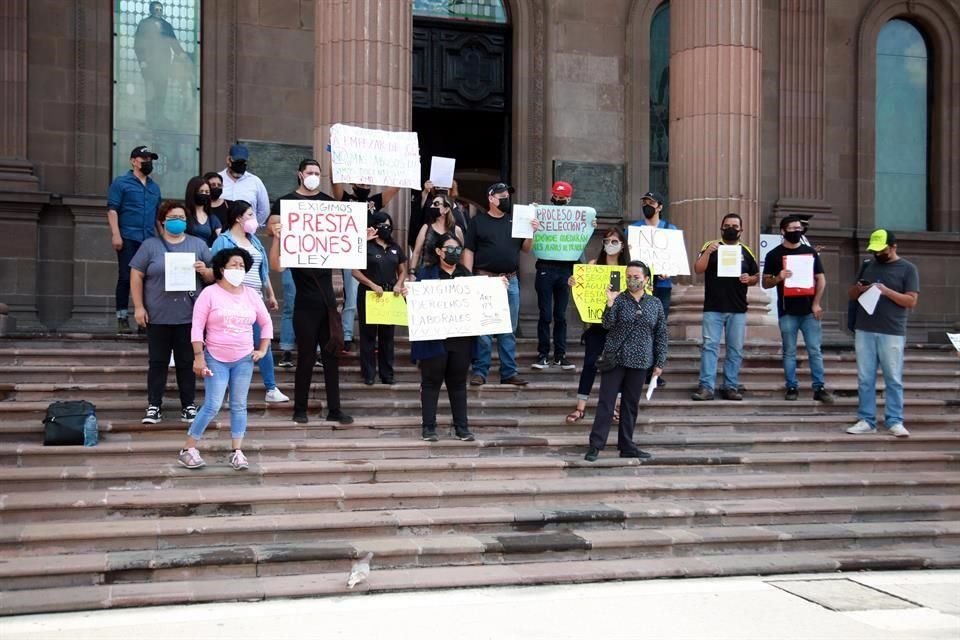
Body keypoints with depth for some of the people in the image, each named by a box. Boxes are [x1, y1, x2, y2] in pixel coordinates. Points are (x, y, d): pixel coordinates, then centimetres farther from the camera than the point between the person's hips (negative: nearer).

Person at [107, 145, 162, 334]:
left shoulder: (154, 187, 19)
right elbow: (112, 210, -5)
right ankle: (122, 318, 2)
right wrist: (115, 234, -14)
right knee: (125, 278, -3)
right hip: (129, 238, -5)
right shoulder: (121, 183, 3)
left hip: (150, 240, 5)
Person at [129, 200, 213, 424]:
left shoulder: (198, 245, 11)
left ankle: (189, 405, 15)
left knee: (187, 362, 6)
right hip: (158, 316, -1)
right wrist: (139, 307, -4)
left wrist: (204, 270, -10)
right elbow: (136, 275, 3)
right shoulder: (150, 245, 5)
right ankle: (154, 406, 12)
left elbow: (213, 276, 13)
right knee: (158, 362, 5)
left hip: (188, 316, 1)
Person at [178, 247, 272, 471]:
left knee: (239, 405, 5)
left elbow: (266, 322, 16)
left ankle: (237, 451, 12)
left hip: (244, 360, 4)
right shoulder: (210, 293, -6)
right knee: (212, 406, -9)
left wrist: (263, 350, 8)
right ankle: (188, 450, 2)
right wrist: (198, 357, -13)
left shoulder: (251, 294, 6)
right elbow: (197, 327, -8)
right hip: (216, 359, -4)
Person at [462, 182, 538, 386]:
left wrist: (531, 232, -5)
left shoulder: (515, 221, 13)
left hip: (510, 280, 4)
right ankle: (480, 371, 5)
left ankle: (509, 372, 13)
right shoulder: (478, 222, 4)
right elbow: (468, 251, 1)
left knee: (509, 330, 7)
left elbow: (526, 249, 13)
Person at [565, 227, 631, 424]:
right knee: (590, 362, -3)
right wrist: (573, 284, -22)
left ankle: (612, 405, 21)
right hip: (597, 321, -1)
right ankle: (581, 407, 0)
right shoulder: (594, 265, 2)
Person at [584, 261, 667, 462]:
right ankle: (595, 445, -1)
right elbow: (607, 325, -14)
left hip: (640, 362, 3)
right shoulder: (619, 299, -3)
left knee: (631, 405, 10)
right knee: (606, 403, -3)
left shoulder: (655, 304, 5)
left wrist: (660, 362, 5)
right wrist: (610, 303, -28)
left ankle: (626, 446, 18)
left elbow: (661, 335, 8)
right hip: (615, 359, -2)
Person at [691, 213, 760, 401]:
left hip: (738, 310, 3)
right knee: (710, 346, -5)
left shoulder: (746, 252, 10)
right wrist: (708, 252, -23)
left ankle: (731, 387, 12)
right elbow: (698, 269, -8)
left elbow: (757, 276, 16)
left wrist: (749, 279, -6)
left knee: (735, 349, 5)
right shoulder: (711, 246, 3)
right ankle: (706, 387, -5)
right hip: (713, 308, -3)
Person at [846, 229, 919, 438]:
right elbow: (851, 293, 18)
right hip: (864, 331, 4)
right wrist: (859, 289, -4)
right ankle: (866, 420, 10)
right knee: (865, 379, 5)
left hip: (892, 334, -4)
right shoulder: (867, 266, 14)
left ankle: (894, 421, 7)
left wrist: (886, 291, -17)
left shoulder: (908, 268, 2)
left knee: (893, 380, 1)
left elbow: (911, 301, -5)